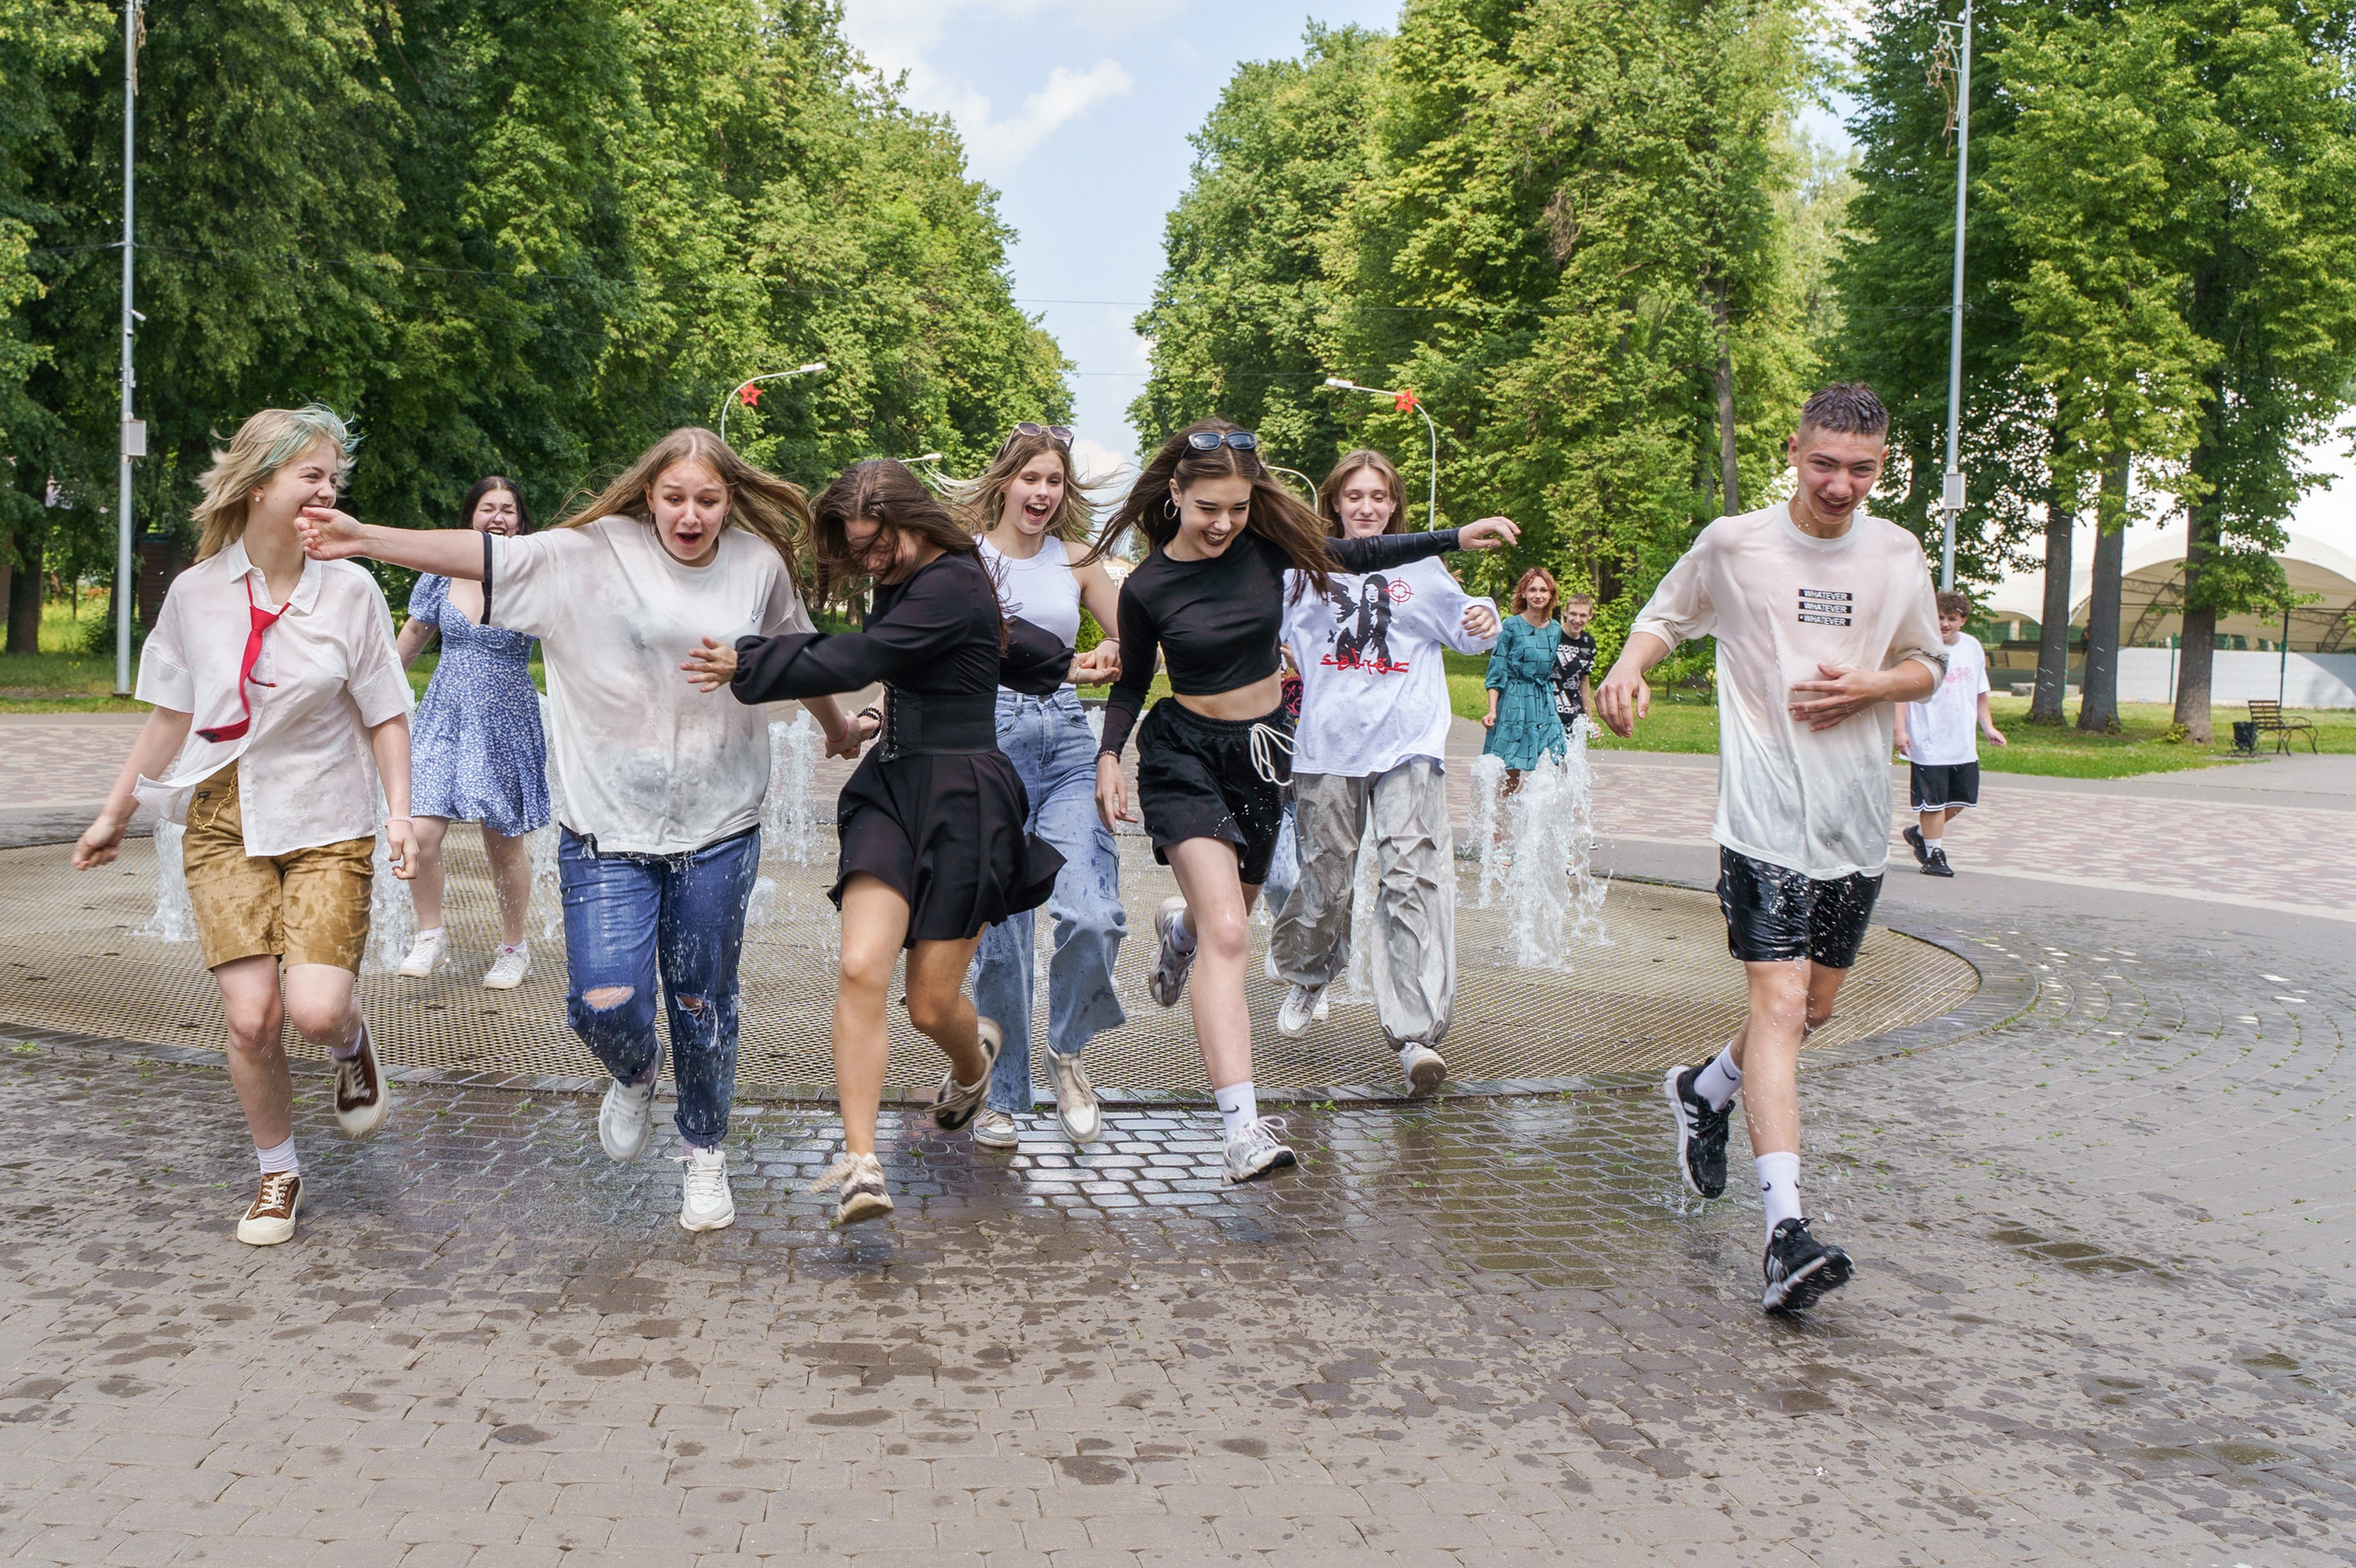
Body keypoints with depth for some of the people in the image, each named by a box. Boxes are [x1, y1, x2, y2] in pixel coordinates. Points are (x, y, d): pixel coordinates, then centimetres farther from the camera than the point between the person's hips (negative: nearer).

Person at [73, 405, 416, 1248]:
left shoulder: (350, 590, -5)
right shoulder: (196, 592, 0)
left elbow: (385, 715, 1)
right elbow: (171, 714, 12)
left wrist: (399, 811, -11)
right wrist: (115, 813, 17)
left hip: (326, 826, -1)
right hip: (225, 823, 2)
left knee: (316, 1007, -17)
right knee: (250, 1019, -4)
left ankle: (353, 1045, 22)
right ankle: (277, 1172, 19)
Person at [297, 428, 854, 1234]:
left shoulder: (759, 563, 4)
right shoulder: (595, 554, -5)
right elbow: (491, 555, -14)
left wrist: (839, 730, 37)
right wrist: (366, 539, -26)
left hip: (717, 829, 2)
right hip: (608, 826, -1)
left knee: (704, 1001, 9)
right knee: (604, 1003, -11)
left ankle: (705, 1155, 32)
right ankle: (635, 1074, 27)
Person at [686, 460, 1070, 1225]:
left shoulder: (951, 584, -14)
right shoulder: (907, 584, 13)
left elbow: (853, 661, -20)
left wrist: (745, 666, -16)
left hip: (962, 798, -7)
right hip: (893, 788, 7)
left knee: (931, 1003, 2)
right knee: (860, 969, -14)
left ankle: (974, 1055, 40)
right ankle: (861, 1163, -14)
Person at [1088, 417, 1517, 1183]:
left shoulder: (1266, 544, -6)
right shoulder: (1147, 588, -11)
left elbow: (1356, 556, 6)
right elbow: (1131, 684, 2)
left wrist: (1458, 537, 2)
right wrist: (1108, 756, -12)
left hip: (1264, 749, 4)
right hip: (1184, 754, -4)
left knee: (1230, 913, 22)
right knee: (1227, 935, -18)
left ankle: (1180, 926, 62)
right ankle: (1243, 1125, -22)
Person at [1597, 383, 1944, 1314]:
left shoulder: (1898, 556, 7)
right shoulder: (1733, 544, -2)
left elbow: (1928, 665, 17)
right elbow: (1666, 615, 13)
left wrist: (1870, 688, -5)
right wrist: (1629, 669, -9)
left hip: (1857, 820, 5)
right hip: (1764, 815, -5)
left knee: (1815, 1004, 14)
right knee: (1780, 1003, -16)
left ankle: (1705, 1092, 44)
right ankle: (1787, 1230, -20)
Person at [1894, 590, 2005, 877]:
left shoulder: (1973, 647, 9)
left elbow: (1980, 692, 20)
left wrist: (1988, 727, 16)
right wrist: (1900, 729, -18)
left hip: (1964, 745, 6)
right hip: (1928, 743, -6)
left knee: (1961, 799, 11)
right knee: (1933, 800, -2)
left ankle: (1920, 833, 30)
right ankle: (1933, 854, 10)